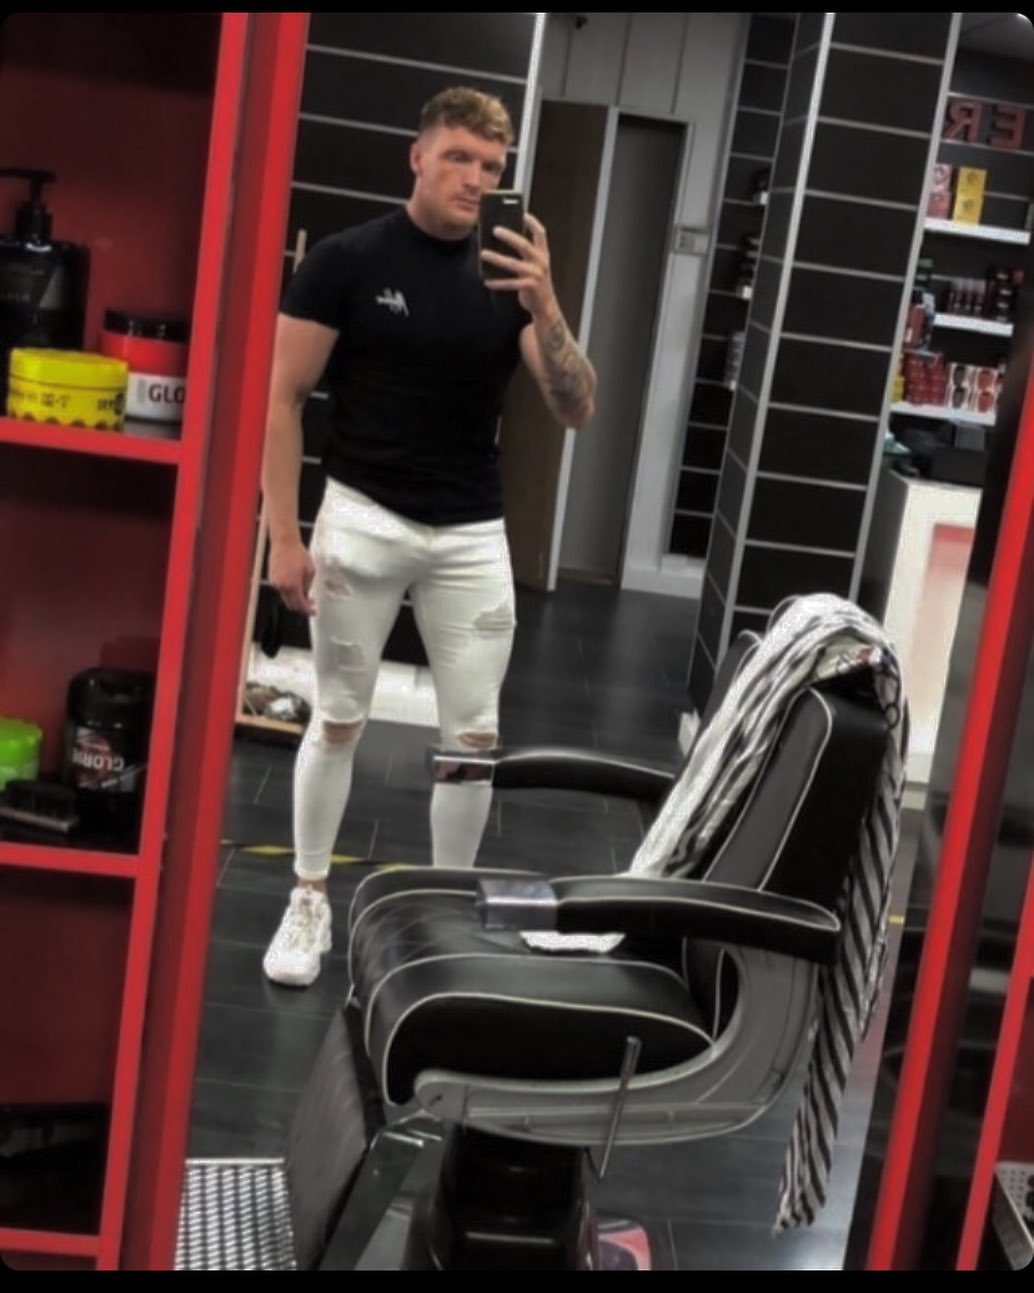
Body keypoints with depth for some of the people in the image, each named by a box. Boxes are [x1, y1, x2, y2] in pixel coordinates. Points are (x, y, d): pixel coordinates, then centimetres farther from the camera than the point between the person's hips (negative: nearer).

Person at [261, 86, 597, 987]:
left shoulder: (509, 277, 3)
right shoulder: (348, 260, -6)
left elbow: (576, 410, -5)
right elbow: (284, 399, -5)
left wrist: (545, 307, -21)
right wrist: (285, 535, -11)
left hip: (472, 535, 3)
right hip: (363, 519, -3)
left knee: (474, 735, 5)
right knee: (339, 720, 8)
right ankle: (309, 899, 24)